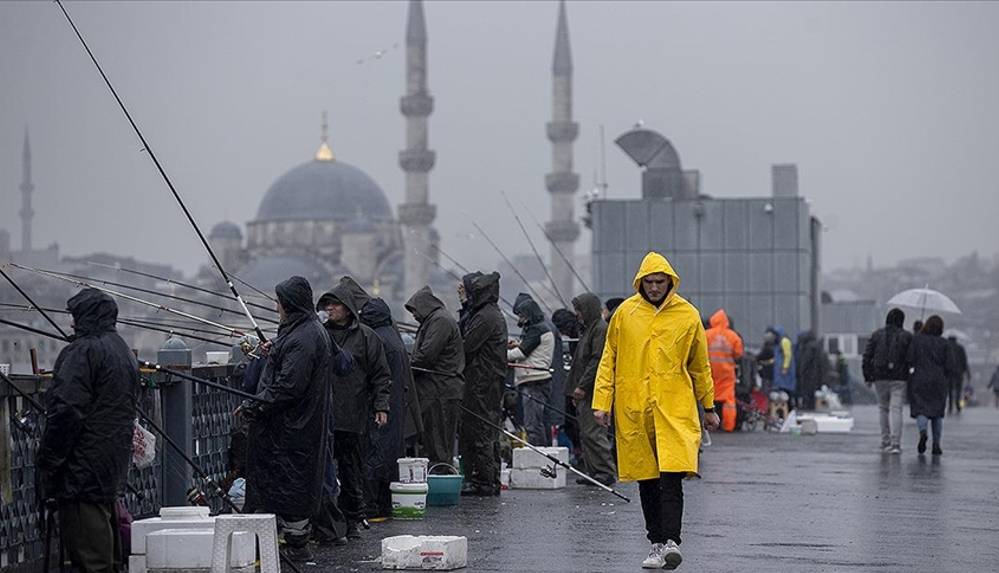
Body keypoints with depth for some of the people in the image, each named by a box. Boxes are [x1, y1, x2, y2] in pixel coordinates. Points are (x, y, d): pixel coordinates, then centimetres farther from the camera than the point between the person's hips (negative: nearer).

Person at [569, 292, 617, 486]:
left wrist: (582, 386, -20)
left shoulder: (601, 329, -12)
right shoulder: (589, 329, 20)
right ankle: (593, 472, 13)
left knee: (594, 433, -11)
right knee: (585, 434, 10)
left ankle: (607, 472, -9)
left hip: (594, 391, -10)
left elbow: (597, 361, -19)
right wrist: (578, 387, 19)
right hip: (586, 392, 10)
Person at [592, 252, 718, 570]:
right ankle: (657, 543, 17)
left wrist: (709, 407, 18)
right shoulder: (625, 313, 5)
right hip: (633, 409, 2)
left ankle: (671, 541, -19)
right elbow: (608, 360, 9)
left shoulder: (688, 315, 4)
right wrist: (602, 402, 2)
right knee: (646, 479, 8)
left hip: (675, 407, -2)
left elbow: (700, 366, 14)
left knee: (672, 477, -15)